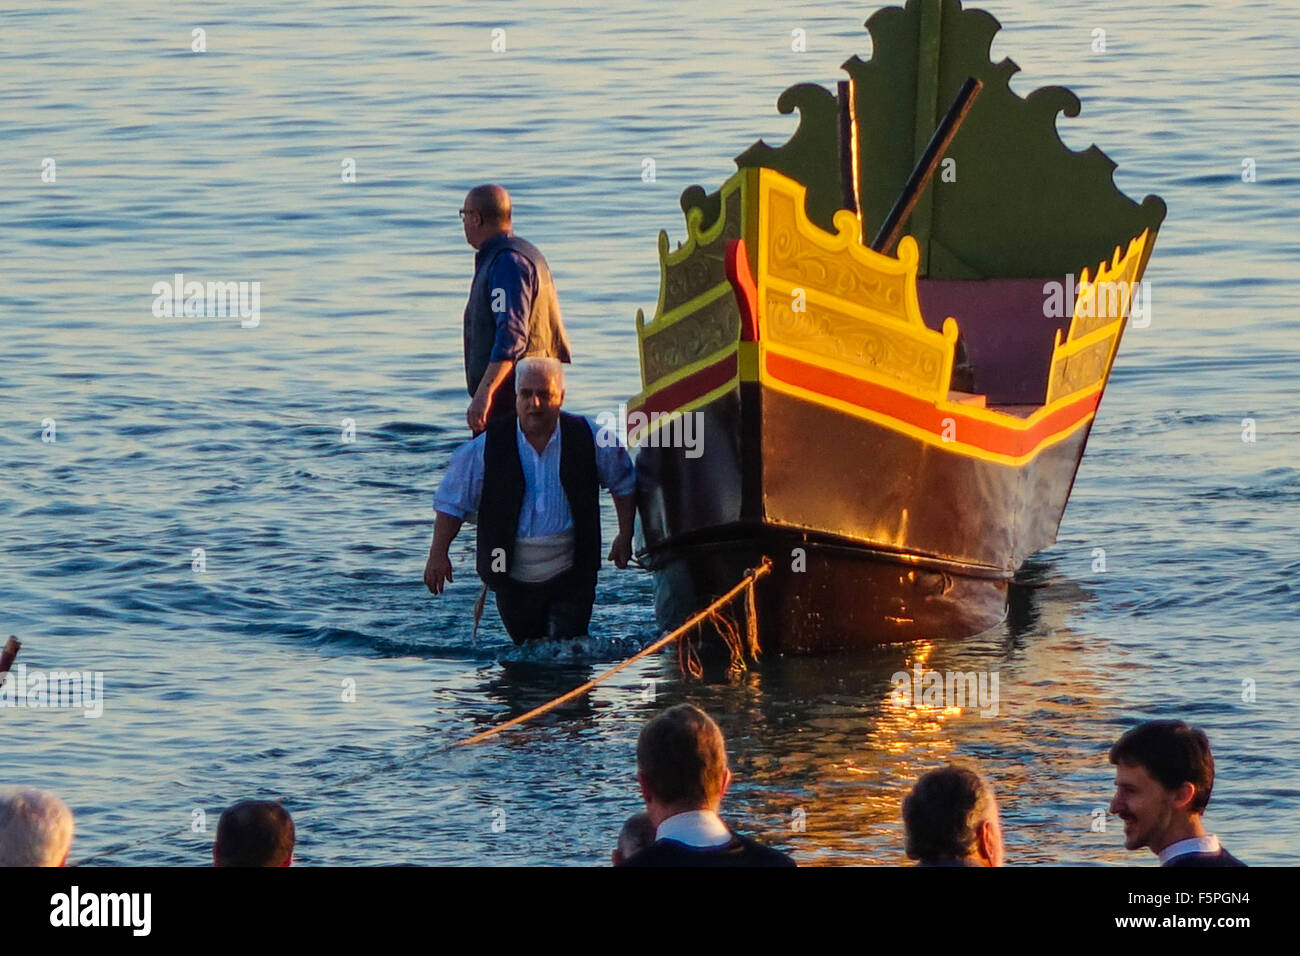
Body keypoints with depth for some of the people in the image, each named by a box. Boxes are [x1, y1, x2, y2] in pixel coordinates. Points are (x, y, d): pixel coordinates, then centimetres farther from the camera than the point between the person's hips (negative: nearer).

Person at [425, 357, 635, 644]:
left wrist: (625, 537, 6)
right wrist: (438, 554, -10)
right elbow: (453, 502, -1)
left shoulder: (588, 439, -5)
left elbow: (624, 483, 11)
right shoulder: (488, 448, -8)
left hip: (571, 575, -1)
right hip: (513, 576, 1)